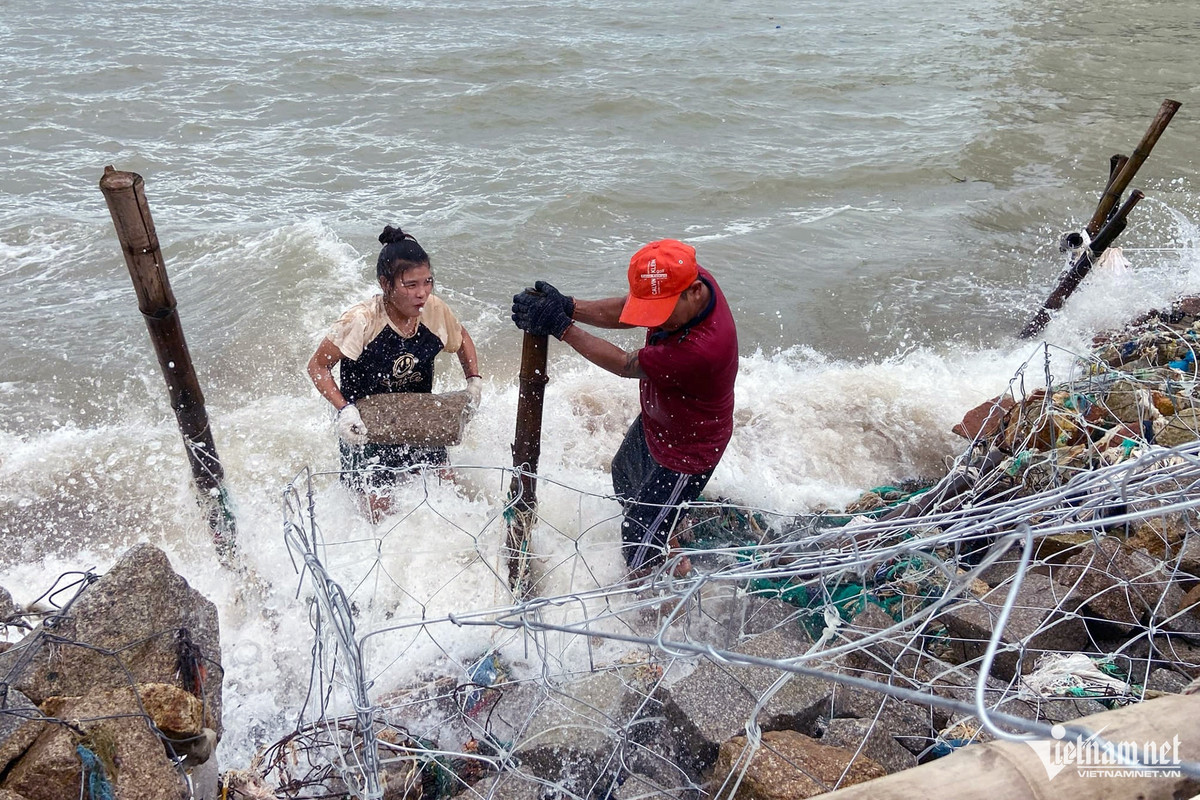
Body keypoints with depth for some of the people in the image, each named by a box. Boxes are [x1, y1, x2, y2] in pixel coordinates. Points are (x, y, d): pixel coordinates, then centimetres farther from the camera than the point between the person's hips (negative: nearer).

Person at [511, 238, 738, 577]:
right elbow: (624, 311, -10)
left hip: (686, 449, -9)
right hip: (654, 421, 9)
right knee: (626, 477, 36)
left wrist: (561, 326, -27)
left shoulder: (703, 348, -45)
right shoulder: (685, 280, -21)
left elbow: (625, 365, -32)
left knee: (641, 547, 3)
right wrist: (568, 307, -26)